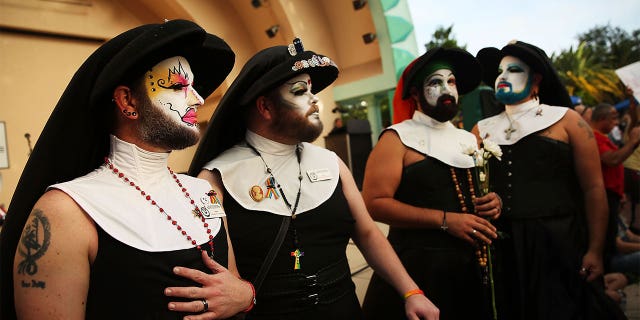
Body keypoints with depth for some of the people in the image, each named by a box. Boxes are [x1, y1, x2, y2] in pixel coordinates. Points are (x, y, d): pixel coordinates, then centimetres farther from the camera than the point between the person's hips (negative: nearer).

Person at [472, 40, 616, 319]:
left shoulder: (565, 120, 2)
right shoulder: (482, 130, 10)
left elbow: (593, 188, -2)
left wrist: (595, 251, -6)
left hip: (557, 244, -2)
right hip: (501, 247, 3)